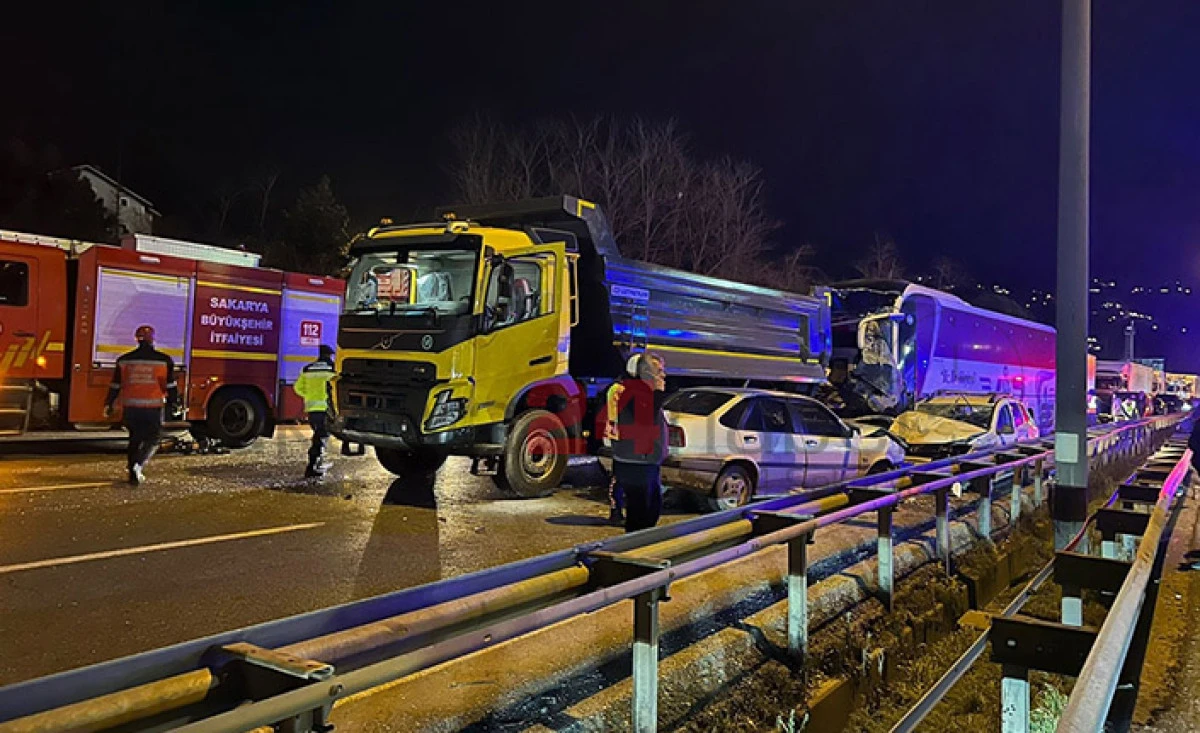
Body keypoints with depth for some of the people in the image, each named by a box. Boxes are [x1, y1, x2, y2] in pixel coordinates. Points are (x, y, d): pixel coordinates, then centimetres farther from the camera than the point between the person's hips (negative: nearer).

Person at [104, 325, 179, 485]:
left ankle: (134, 472, 24)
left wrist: (109, 404, 17)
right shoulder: (164, 360, -3)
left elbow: (115, 385, 9)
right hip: (154, 408, -3)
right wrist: (174, 403, 9)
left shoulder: (124, 360, 5)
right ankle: (138, 465, -16)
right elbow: (171, 386, -1)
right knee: (153, 440, 8)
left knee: (135, 438, 20)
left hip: (130, 407, 3)